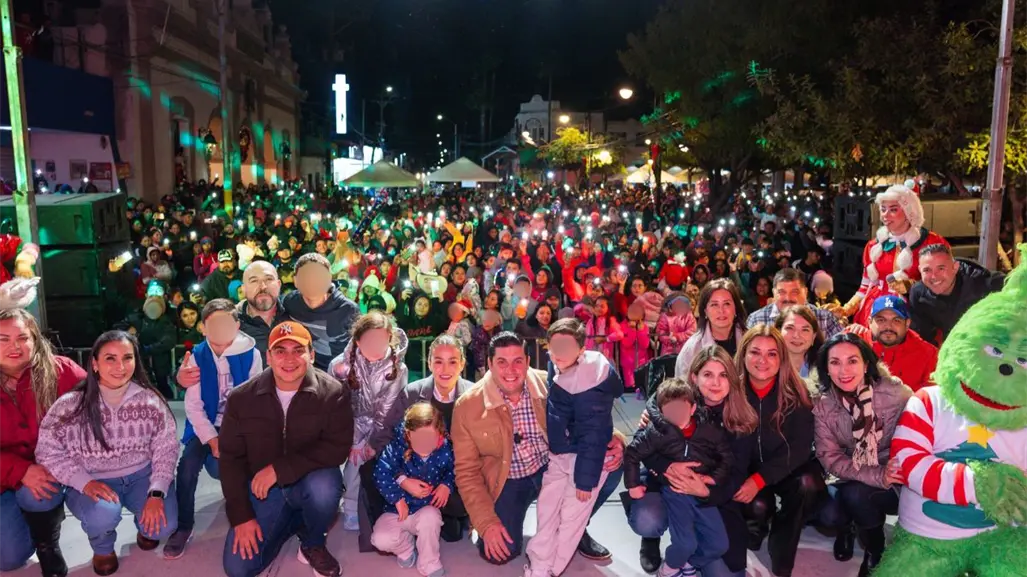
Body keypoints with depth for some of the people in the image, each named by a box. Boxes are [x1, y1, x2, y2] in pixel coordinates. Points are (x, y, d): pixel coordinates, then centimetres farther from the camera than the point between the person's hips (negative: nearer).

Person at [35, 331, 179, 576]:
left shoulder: (150, 401, -9)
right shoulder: (70, 405, -12)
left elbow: (165, 449, -8)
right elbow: (48, 452, -7)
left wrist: (156, 494, -20)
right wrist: (84, 482, -21)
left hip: (142, 475, 1)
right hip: (93, 482, -1)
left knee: (162, 526, -21)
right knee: (103, 515, -34)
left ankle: (145, 527, 21)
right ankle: (103, 548, 7)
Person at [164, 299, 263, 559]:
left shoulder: (251, 354, -7)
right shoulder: (197, 356, -4)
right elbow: (193, 405, -7)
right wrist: (212, 439, -16)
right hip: (207, 427, 1)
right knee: (188, 465, -21)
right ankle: (184, 526, 0)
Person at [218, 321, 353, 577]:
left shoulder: (333, 393, -15)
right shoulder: (241, 398, -7)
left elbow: (337, 448, -21)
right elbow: (230, 458, -2)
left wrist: (280, 468, -27)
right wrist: (240, 516, -8)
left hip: (310, 481, -2)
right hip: (261, 487, 3)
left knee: (324, 487, -37)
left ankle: (313, 545, -3)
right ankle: (291, 521, 20)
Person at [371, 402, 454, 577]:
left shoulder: (445, 451, -15)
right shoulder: (397, 447, -18)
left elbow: (453, 471, 4)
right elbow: (380, 474, -17)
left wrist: (446, 485, -16)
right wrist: (397, 498, -19)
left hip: (427, 509, 0)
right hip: (398, 510, 1)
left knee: (430, 517, -37)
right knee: (381, 540, -26)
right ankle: (407, 546, 11)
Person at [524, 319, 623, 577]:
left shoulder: (592, 381, -29)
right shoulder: (556, 363, -7)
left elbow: (593, 434, -23)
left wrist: (585, 478, -17)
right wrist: (546, 450, 16)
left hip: (585, 455, -7)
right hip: (557, 452, 7)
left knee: (571, 516, 5)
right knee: (546, 510, 11)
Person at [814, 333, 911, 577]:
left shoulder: (896, 393, -18)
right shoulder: (823, 407, -10)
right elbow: (830, 458, -13)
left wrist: (895, 472, -27)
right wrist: (877, 476, -27)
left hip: (900, 484, -2)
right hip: (855, 483, 3)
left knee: (855, 495, -29)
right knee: (828, 512, -23)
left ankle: (875, 552, 3)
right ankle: (847, 527, 17)